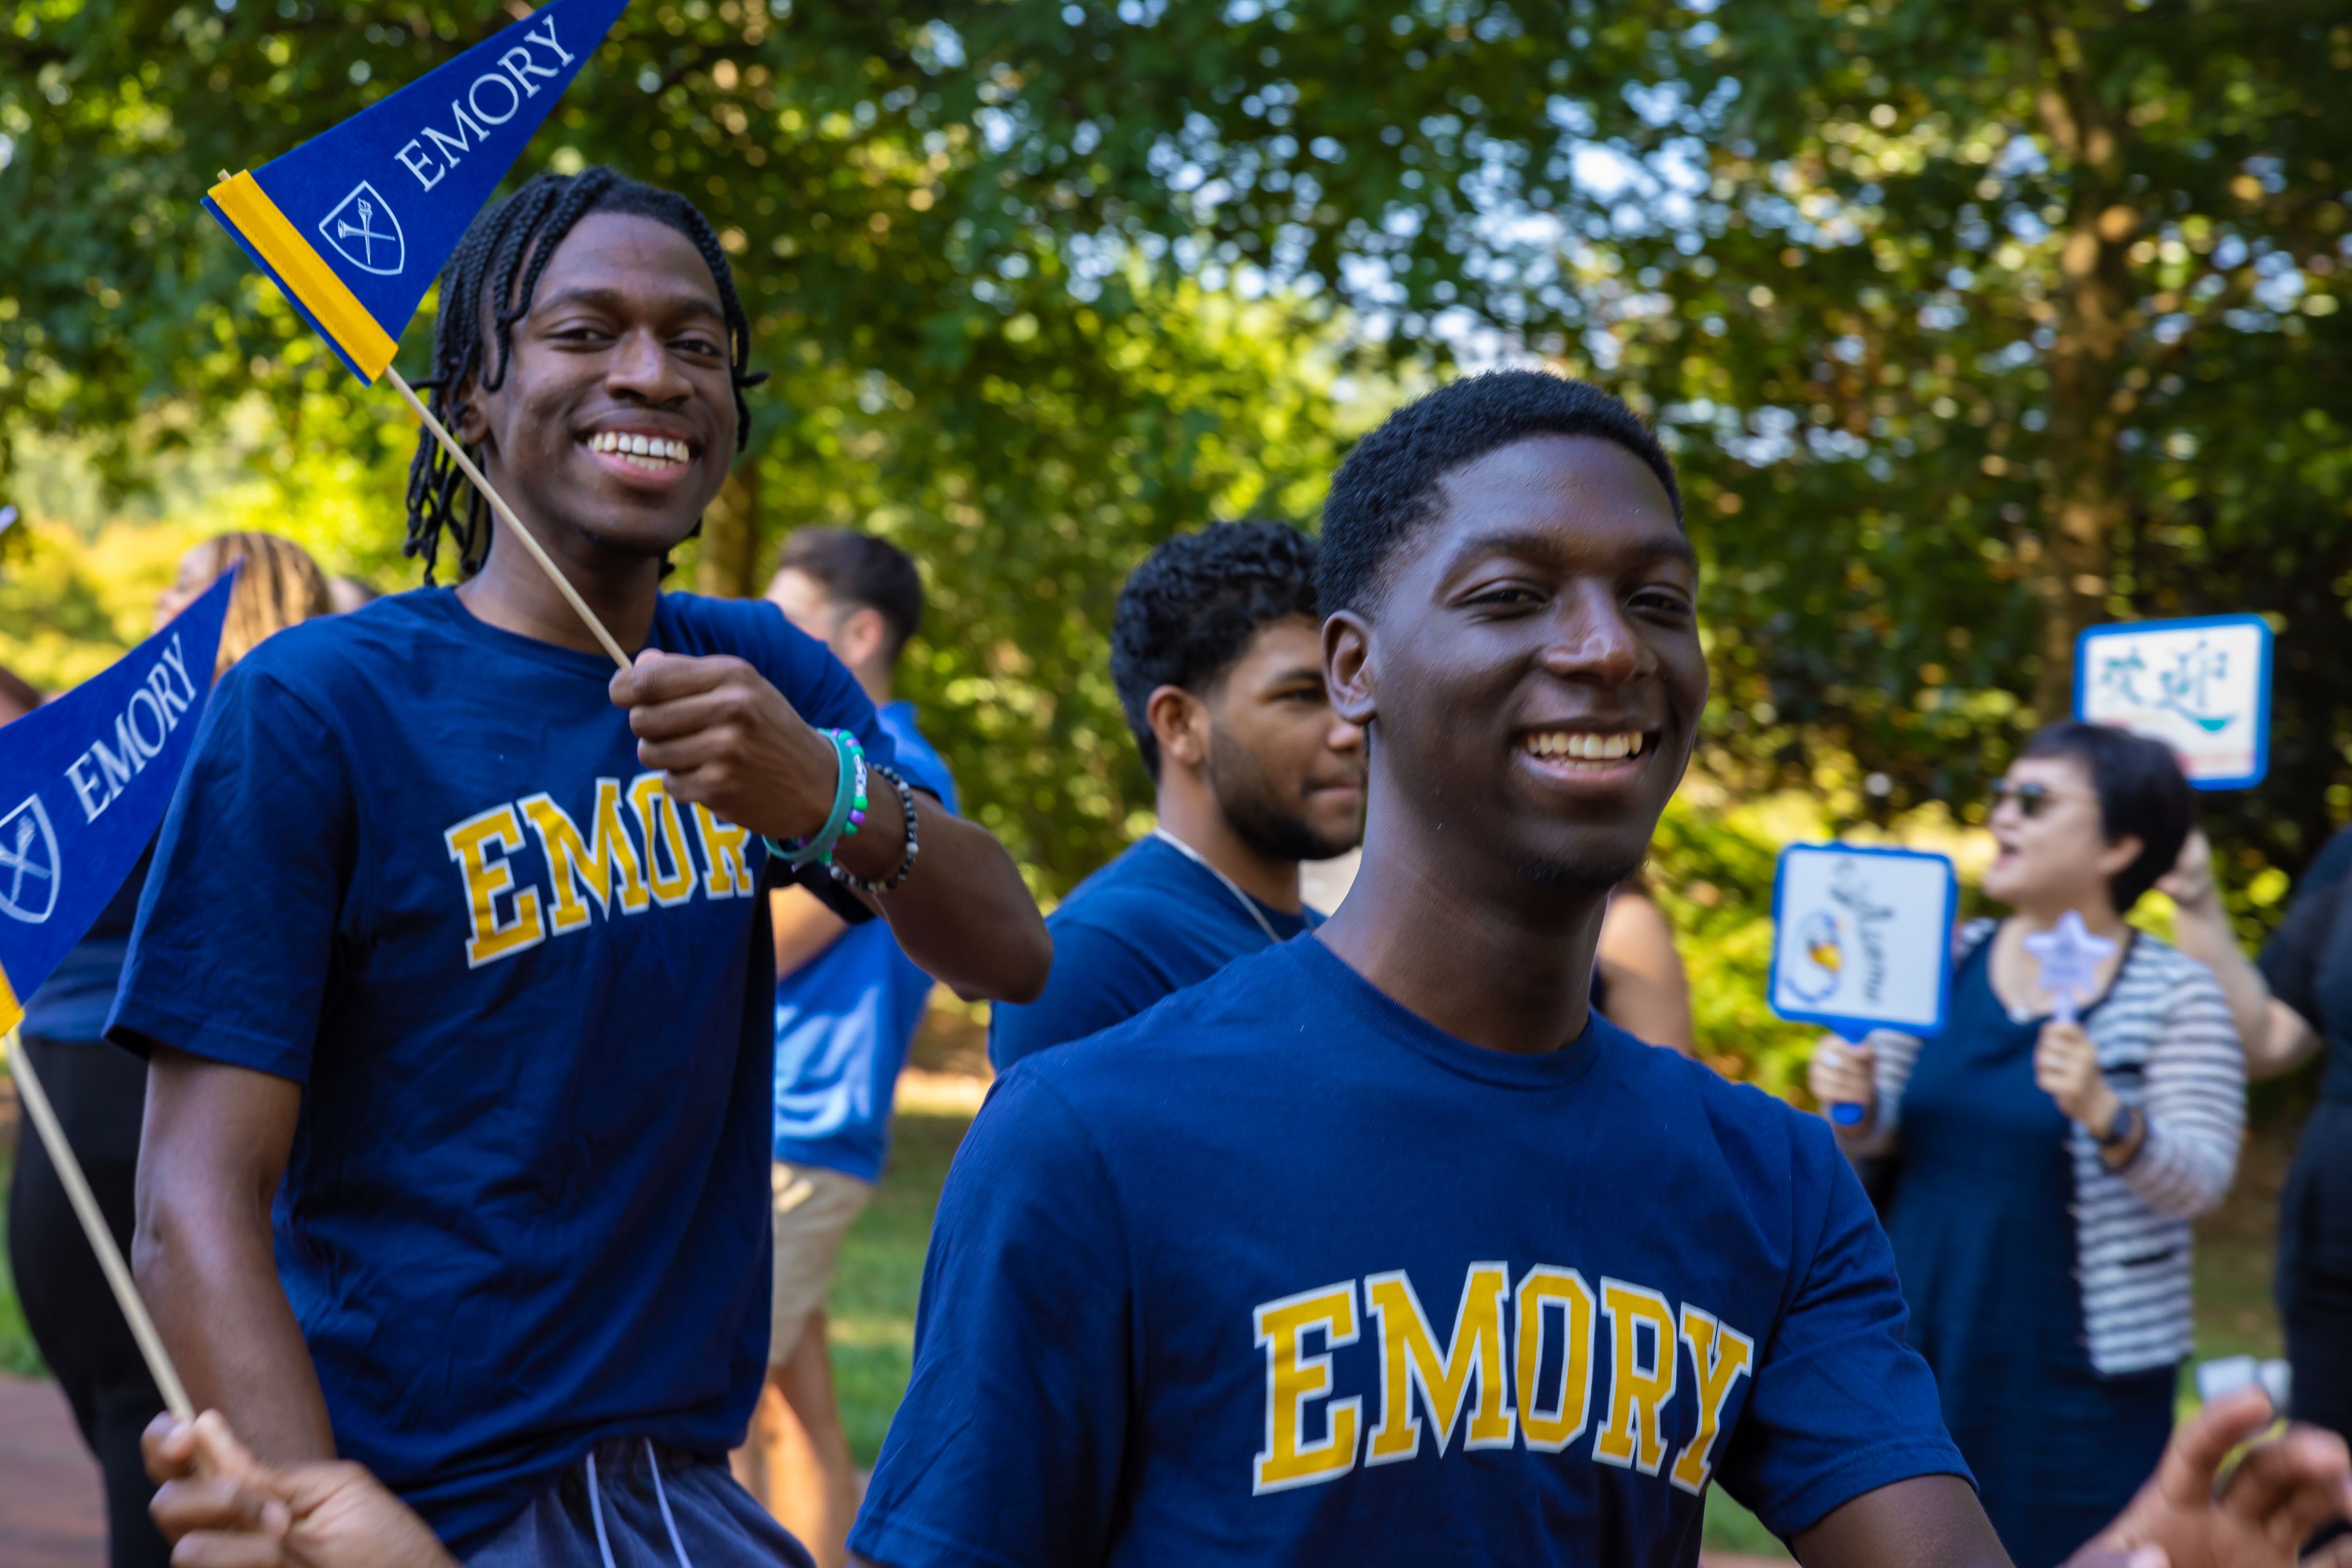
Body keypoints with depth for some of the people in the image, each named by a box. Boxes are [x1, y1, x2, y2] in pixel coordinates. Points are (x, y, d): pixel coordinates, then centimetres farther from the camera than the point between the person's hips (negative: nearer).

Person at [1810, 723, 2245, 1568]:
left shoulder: (2175, 997, -7)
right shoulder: (1948, 960, 5)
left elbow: (2200, 1180, -13)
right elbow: (1878, 1132, 11)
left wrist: (2107, 1117, -32)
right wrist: (1849, 1101, -12)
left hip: (2074, 1378, -4)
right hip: (1920, 1345, 4)